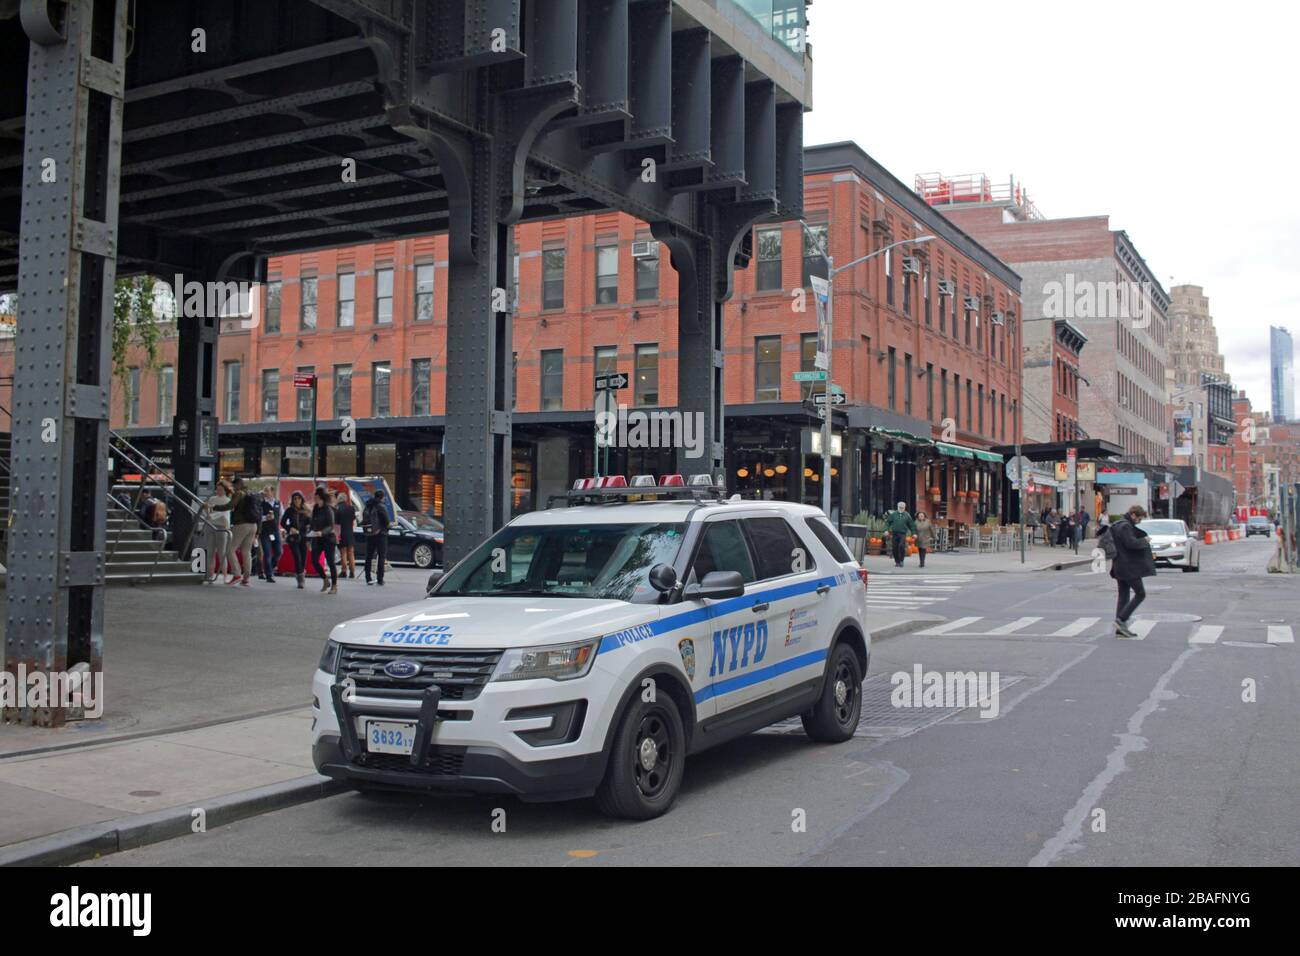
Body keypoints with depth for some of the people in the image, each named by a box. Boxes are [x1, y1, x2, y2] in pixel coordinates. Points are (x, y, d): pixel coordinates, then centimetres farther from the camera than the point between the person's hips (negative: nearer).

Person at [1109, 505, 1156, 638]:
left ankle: (1120, 629, 10)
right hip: (1129, 566, -10)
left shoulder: (1117, 525, 16)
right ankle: (1121, 619, -10)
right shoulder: (1125, 526, -15)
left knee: (1123, 595, 11)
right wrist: (1145, 540, -8)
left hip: (1119, 566, 10)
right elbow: (1132, 543, -25)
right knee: (1140, 594, -3)